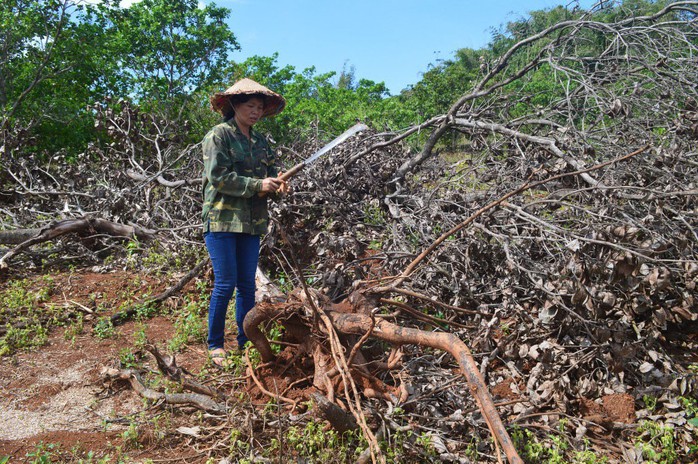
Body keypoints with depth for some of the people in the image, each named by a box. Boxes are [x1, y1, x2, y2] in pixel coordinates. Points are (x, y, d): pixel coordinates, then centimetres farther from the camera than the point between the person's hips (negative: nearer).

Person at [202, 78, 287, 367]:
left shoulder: (260, 142, 16)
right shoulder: (219, 135, -4)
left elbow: (271, 171, 15)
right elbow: (218, 176, -15)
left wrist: (276, 185, -9)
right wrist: (258, 185, -20)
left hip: (251, 223, 6)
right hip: (222, 220, -6)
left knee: (247, 284, 9)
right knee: (225, 284, -4)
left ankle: (246, 342, 20)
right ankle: (215, 344, 11)